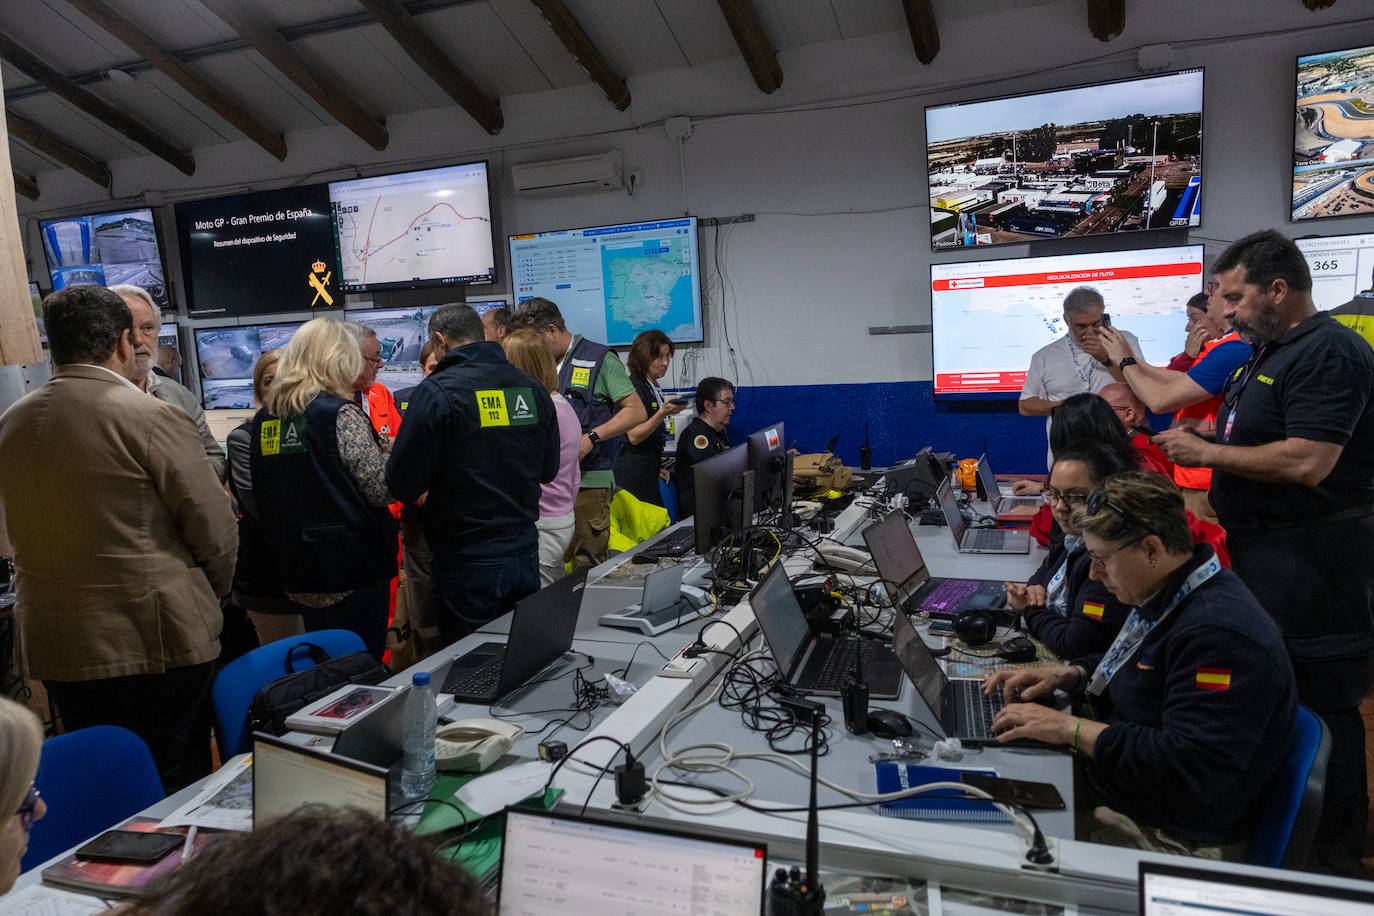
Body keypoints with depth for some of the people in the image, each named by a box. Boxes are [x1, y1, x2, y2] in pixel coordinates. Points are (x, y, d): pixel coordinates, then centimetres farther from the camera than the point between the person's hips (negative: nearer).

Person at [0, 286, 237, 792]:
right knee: (176, 785, 7)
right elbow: (215, 529, -12)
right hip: (156, 643, -6)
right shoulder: (152, 416, -14)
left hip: (55, 648, 6)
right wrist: (212, 595, 6)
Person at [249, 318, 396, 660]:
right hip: (354, 567, -7)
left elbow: (260, 497, 14)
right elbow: (380, 490, -13)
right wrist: (391, 456, 4)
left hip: (299, 568, 7)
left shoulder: (264, 419, 7)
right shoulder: (342, 414, -13)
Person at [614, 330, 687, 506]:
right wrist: (662, 413, -27)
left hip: (648, 469, 9)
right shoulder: (634, 387, -12)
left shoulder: (654, 387, 15)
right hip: (634, 471, -9)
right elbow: (634, 436, -18)